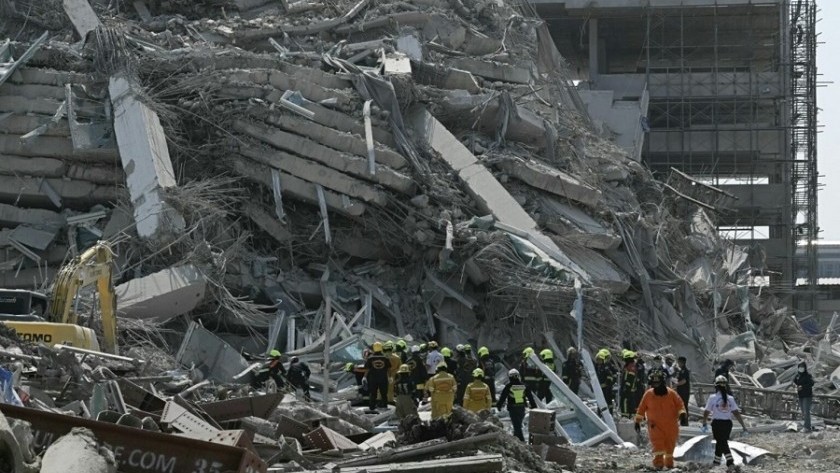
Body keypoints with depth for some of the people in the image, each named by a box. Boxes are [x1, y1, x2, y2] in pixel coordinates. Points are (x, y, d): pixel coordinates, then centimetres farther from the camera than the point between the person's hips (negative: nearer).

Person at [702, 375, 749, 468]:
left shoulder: (713, 398, -9)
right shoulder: (730, 398, -1)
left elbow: (706, 412, -2)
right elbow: (736, 413, -4)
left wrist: (704, 423, 15)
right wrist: (744, 426, 0)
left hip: (717, 423, -3)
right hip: (728, 423, 3)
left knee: (723, 443, 2)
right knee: (720, 442, 18)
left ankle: (730, 463, -5)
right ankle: (716, 462, 23)